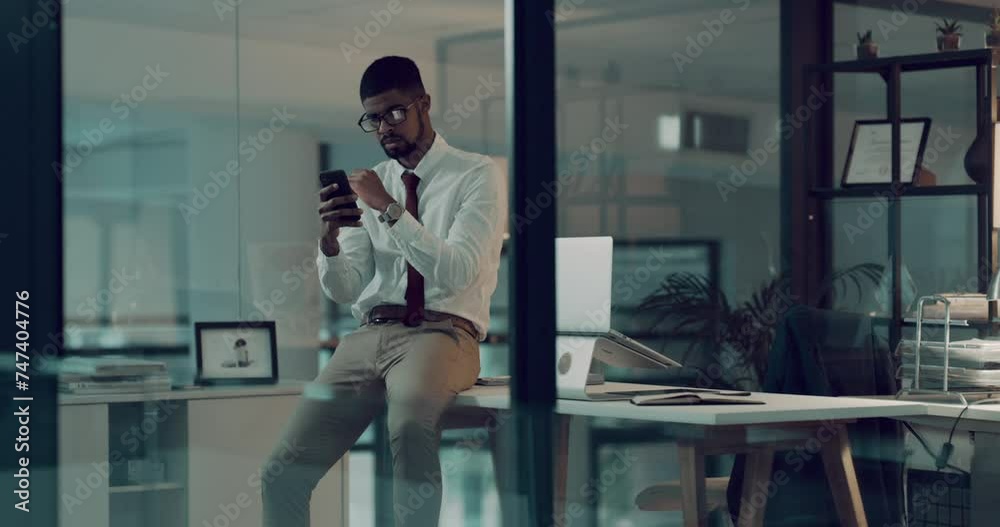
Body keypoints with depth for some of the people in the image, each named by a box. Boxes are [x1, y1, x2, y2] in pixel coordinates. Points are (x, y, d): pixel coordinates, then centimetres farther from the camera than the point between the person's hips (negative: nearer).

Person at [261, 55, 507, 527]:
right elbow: (344, 291, 11)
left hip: (442, 333, -5)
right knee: (282, 474, -11)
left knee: (411, 415, -40)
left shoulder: (479, 176, 2)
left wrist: (391, 210, -19)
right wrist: (329, 241, -9)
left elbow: (457, 272, -12)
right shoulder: (370, 184, 16)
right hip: (369, 334, 5)